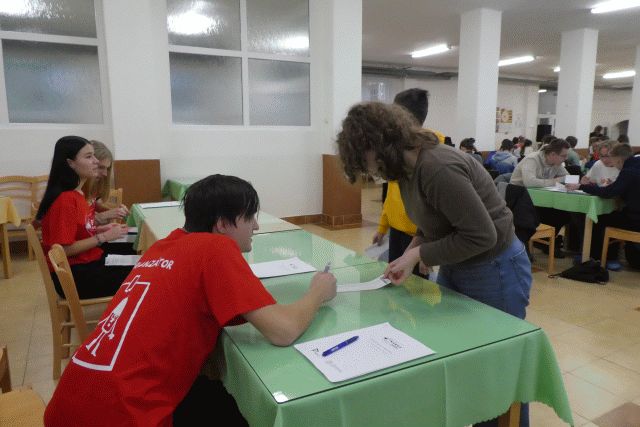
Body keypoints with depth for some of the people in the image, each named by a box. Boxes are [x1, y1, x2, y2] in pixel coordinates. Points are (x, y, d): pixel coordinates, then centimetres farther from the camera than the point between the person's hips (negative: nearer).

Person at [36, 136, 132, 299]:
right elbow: (64, 249, -21)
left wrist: (100, 229, 1)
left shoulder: (77, 193, 6)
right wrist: (104, 237, -17)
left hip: (89, 261, 9)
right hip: (73, 275, -9)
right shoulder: (65, 199, -21)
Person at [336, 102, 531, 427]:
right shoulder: (408, 166, -2)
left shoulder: (438, 168, -31)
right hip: (455, 267, 9)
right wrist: (409, 256, -6)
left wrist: (418, 254, -21)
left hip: (494, 272, -9)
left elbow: (481, 236, -29)